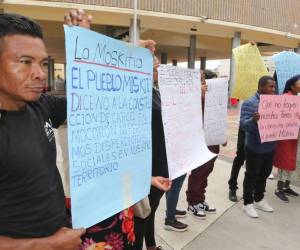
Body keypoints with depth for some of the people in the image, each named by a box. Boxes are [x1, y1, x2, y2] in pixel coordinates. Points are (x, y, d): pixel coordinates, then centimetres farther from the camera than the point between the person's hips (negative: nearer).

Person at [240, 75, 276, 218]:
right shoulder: (250, 103, -14)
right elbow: (243, 125, -21)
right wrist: (253, 120, -40)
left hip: (270, 147, 7)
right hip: (255, 148, -7)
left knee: (264, 174, 19)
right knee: (252, 175, 5)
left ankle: (259, 199, 36)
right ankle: (248, 203, 20)